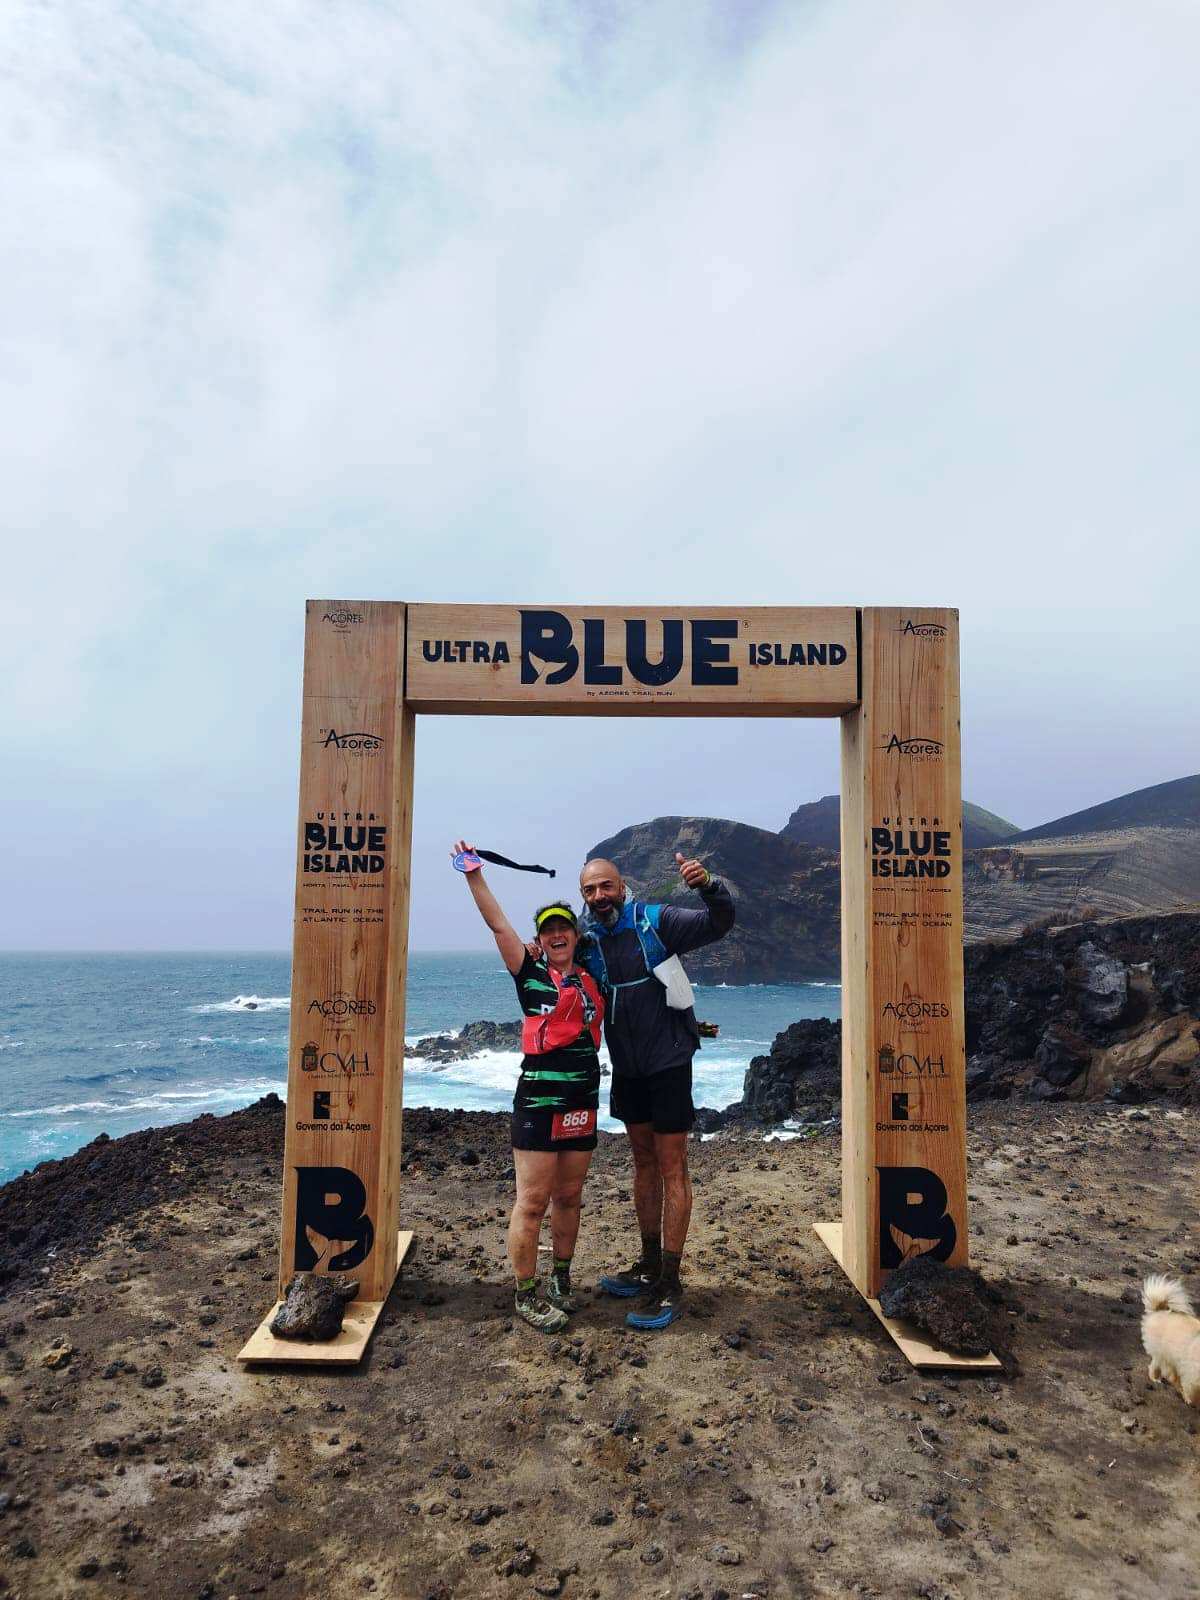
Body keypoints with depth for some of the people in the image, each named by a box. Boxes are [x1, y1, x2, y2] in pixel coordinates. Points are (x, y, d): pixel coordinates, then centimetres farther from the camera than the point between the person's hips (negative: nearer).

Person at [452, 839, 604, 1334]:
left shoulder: (590, 981, 10)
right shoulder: (530, 973, -3)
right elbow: (498, 924, -10)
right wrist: (473, 874, -17)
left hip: (583, 1102, 5)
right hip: (538, 1101, -5)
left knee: (569, 1198, 15)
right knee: (532, 1202, -1)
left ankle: (560, 1280, 32)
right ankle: (527, 1296, 12)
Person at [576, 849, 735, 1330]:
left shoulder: (656, 922, -13)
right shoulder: (587, 942, 1)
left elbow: (719, 924, -20)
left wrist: (708, 886, -40)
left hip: (668, 1064, -6)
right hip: (626, 1068, 6)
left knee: (671, 1168, 0)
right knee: (643, 1162, 17)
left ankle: (669, 1282, 6)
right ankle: (649, 1264, 30)